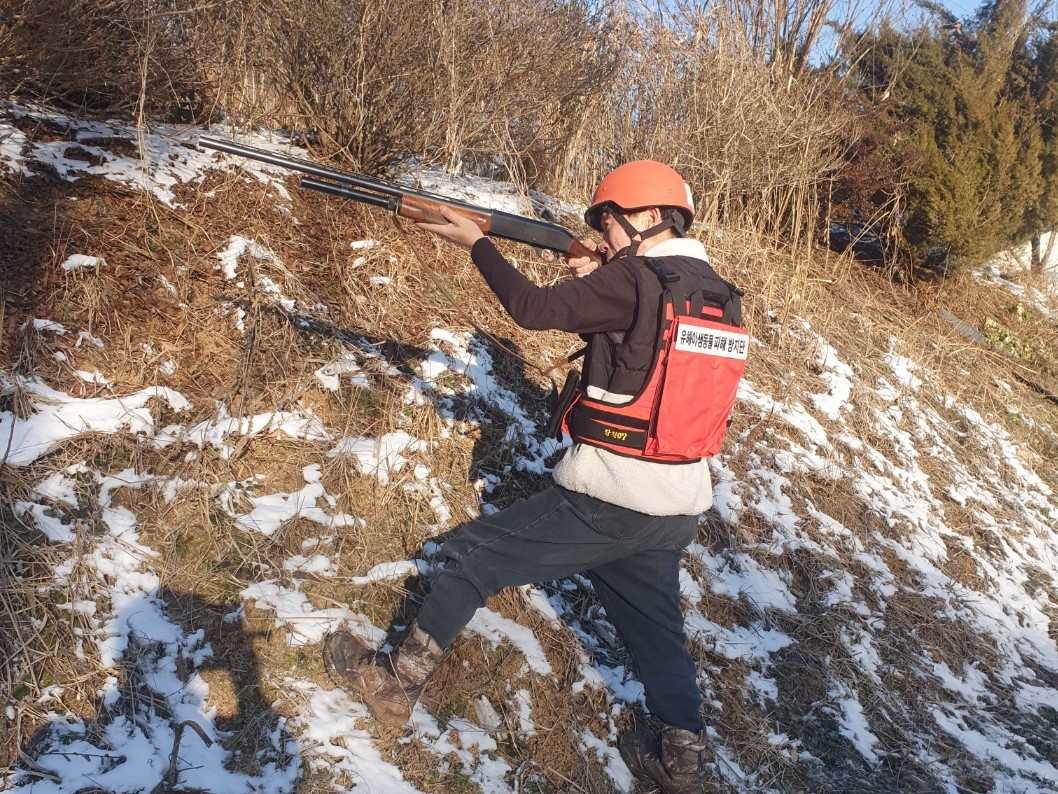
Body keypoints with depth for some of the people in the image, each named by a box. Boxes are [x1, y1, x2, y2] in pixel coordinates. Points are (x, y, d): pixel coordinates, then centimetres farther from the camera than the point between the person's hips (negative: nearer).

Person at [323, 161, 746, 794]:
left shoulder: (635, 279, -15)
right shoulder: (715, 291, 9)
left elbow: (533, 309, -12)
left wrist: (475, 241, -1)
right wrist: (596, 283, 10)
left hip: (606, 500, -7)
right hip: (681, 509, 8)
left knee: (475, 555, 7)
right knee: (654, 622, 25)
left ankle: (397, 684, 17)